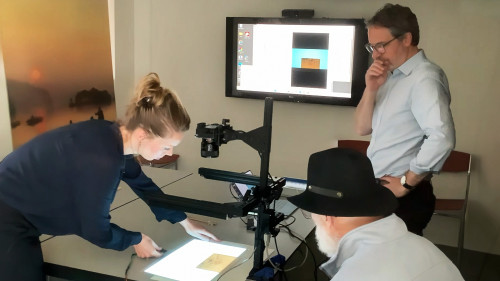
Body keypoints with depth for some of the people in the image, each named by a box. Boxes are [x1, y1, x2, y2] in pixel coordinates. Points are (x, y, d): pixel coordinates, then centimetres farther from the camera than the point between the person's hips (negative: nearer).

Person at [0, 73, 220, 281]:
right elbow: (96, 229, -20)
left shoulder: (115, 137, -6)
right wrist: (136, 240, -2)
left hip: (20, 211, 9)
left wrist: (185, 222, 15)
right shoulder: (102, 161, -33)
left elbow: (143, 184, 11)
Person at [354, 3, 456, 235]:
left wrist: (407, 183, -20)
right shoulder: (391, 76, 10)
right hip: (378, 191, 8)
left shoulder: (425, 77, -17)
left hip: (403, 197, -8)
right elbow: (362, 128, 10)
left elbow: (441, 138, -31)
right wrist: (371, 89, -6)